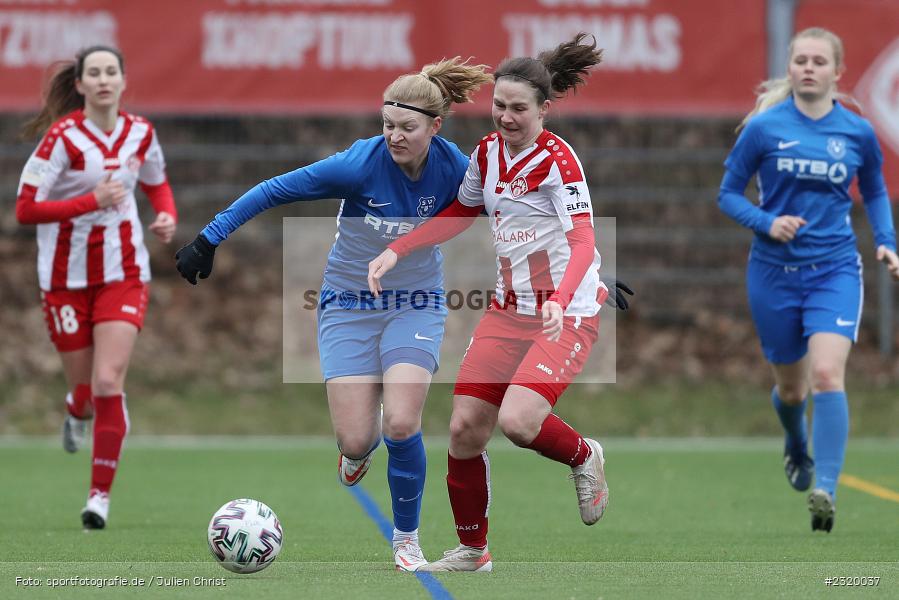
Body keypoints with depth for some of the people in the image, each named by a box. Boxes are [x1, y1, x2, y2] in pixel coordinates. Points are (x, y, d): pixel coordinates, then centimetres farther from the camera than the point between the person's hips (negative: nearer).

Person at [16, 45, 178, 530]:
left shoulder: (140, 133, -2)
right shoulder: (62, 136, -15)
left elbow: (157, 183, 20)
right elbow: (25, 209, -17)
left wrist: (167, 217, -1)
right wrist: (91, 201, -26)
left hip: (123, 275, 1)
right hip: (67, 278, -1)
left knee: (108, 383, -15)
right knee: (86, 390, 7)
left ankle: (100, 495, -6)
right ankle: (78, 410, 48)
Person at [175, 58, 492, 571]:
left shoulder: (456, 169, -15)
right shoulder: (360, 165, -23)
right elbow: (273, 191, -15)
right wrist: (209, 240, -16)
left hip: (416, 306, 1)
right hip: (349, 307, -1)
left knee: (401, 425, -19)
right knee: (356, 441, -8)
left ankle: (407, 539, 6)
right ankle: (362, 442, 34)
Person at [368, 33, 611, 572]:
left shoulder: (558, 159, -17)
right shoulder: (487, 152, 4)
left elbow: (583, 240, -26)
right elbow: (460, 215, 22)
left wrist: (560, 301, -42)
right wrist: (396, 251, 14)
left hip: (568, 314, -7)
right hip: (509, 309, 7)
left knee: (517, 420, -25)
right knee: (465, 427, -1)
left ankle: (584, 456, 9)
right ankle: (472, 550, 17)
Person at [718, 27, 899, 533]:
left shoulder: (858, 132, 0)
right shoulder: (764, 128, -5)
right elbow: (729, 194, 2)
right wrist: (767, 223, -16)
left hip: (835, 269, -1)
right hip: (775, 272, 1)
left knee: (827, 374, -21)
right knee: (791, 385, 14)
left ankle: (826, 491, -23)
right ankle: (797, 449, 49)